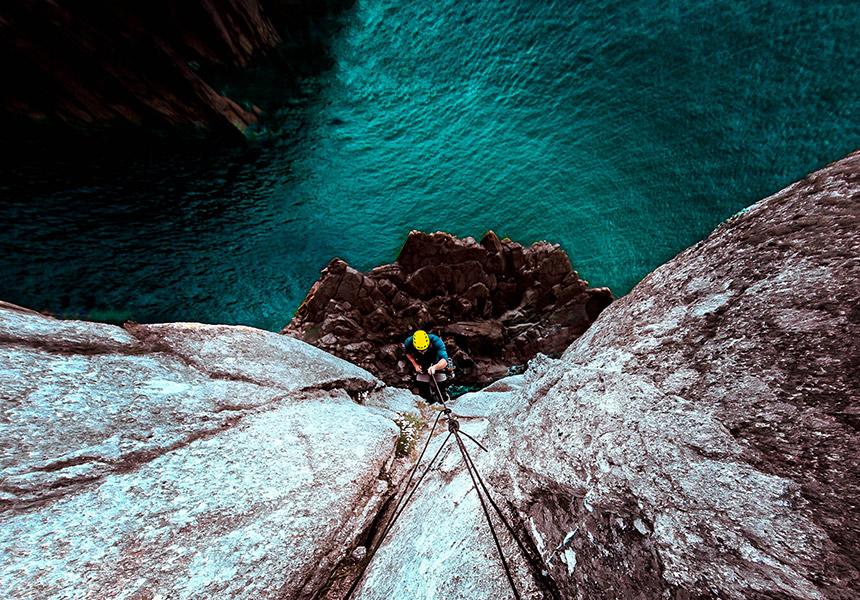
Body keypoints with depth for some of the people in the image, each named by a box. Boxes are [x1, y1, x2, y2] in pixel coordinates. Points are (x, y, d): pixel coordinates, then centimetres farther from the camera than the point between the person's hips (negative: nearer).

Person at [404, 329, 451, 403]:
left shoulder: (436, 341, -37)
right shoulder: (409, 342, -29)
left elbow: (444, 361, -47)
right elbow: (408, 353, -5)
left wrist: (434, 367, -65)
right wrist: (415, 364, -18)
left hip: (438, 364, -2)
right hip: (423, 367, 2)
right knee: (423, 392, 0)